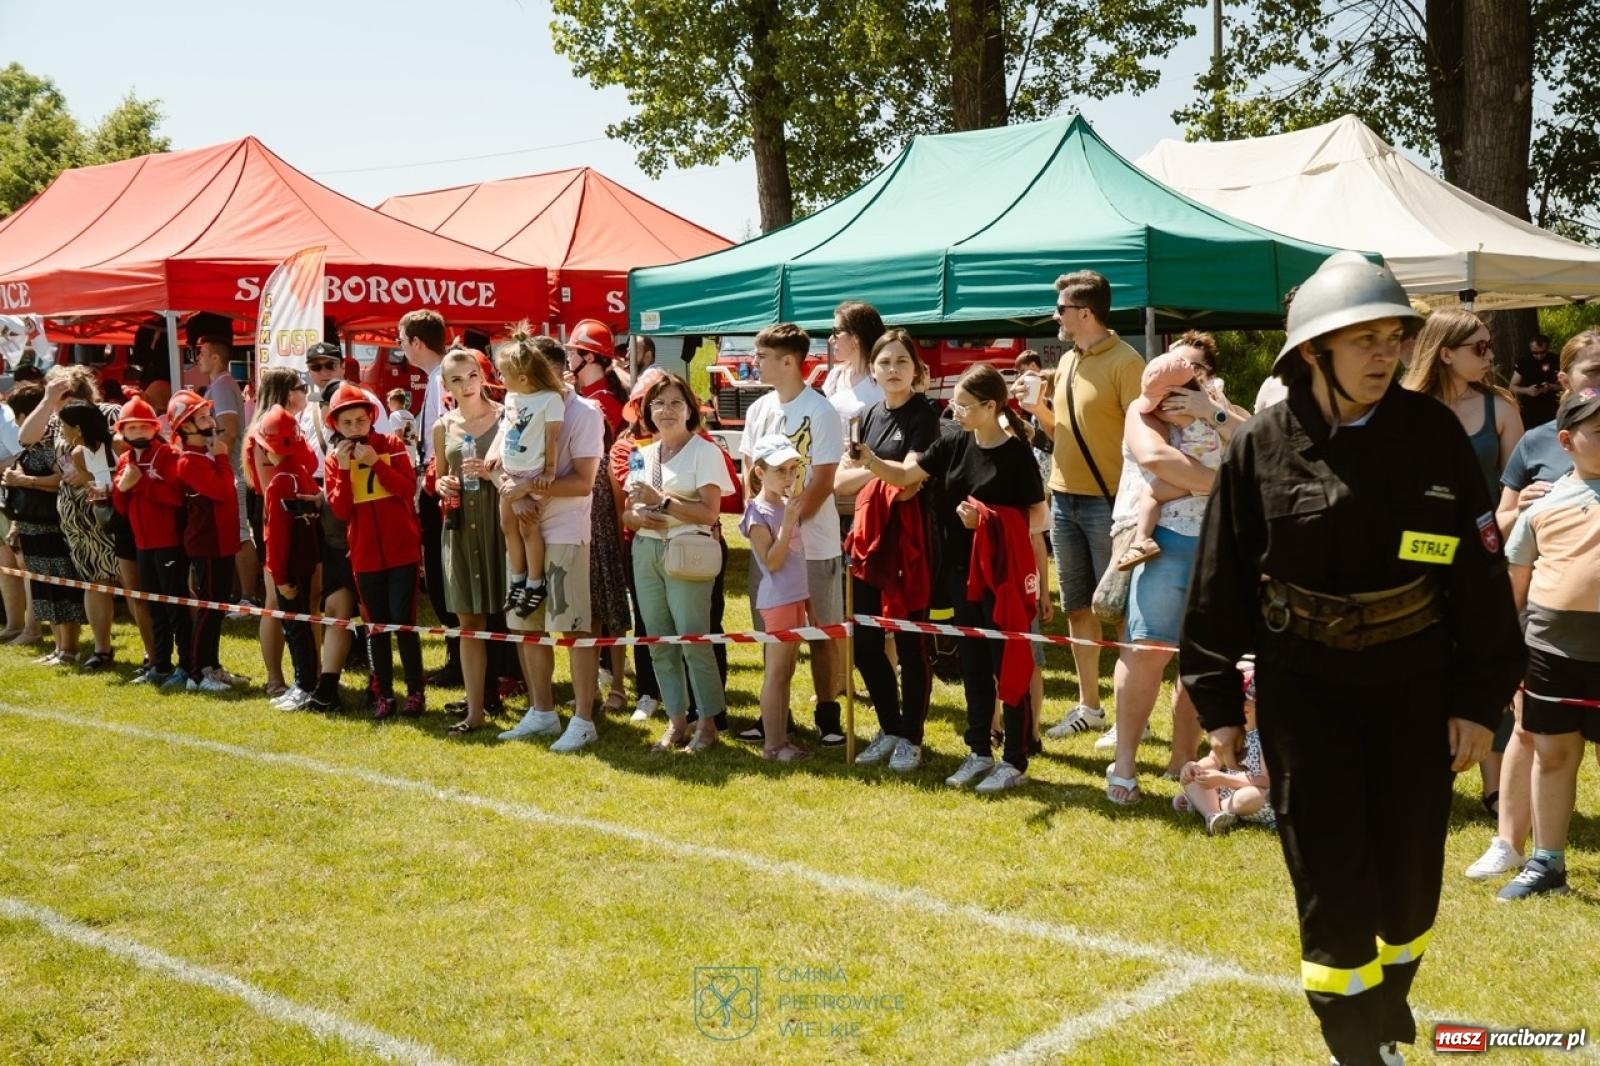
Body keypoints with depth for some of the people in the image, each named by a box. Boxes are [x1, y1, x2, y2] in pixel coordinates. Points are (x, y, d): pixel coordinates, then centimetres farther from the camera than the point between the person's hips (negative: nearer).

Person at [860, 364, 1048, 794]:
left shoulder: (1016, 453, -11)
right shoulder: (953, 446, 4)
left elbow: (1038, 516, -8)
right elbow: (904, 475, 1)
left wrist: (988, 520, -19)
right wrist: (870, 461, -17)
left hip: (1003, 573, -6)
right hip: (963, 569, 6)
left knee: (1009, 664, 0)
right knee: (973, 665, 13)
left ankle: (1016, 761, 9)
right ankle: (980, 752, 25)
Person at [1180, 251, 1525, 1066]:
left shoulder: (1432, 433, -5)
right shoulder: (1261, 449, -7)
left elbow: (1479, 571, 0)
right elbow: (1221, 582, 0)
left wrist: (1480, 697, -1)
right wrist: (1219, 703, 1)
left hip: (1414, 679, 2)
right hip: (1304, 684, -1)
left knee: (1409, 871, 11)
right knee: (1331, 877, -2)